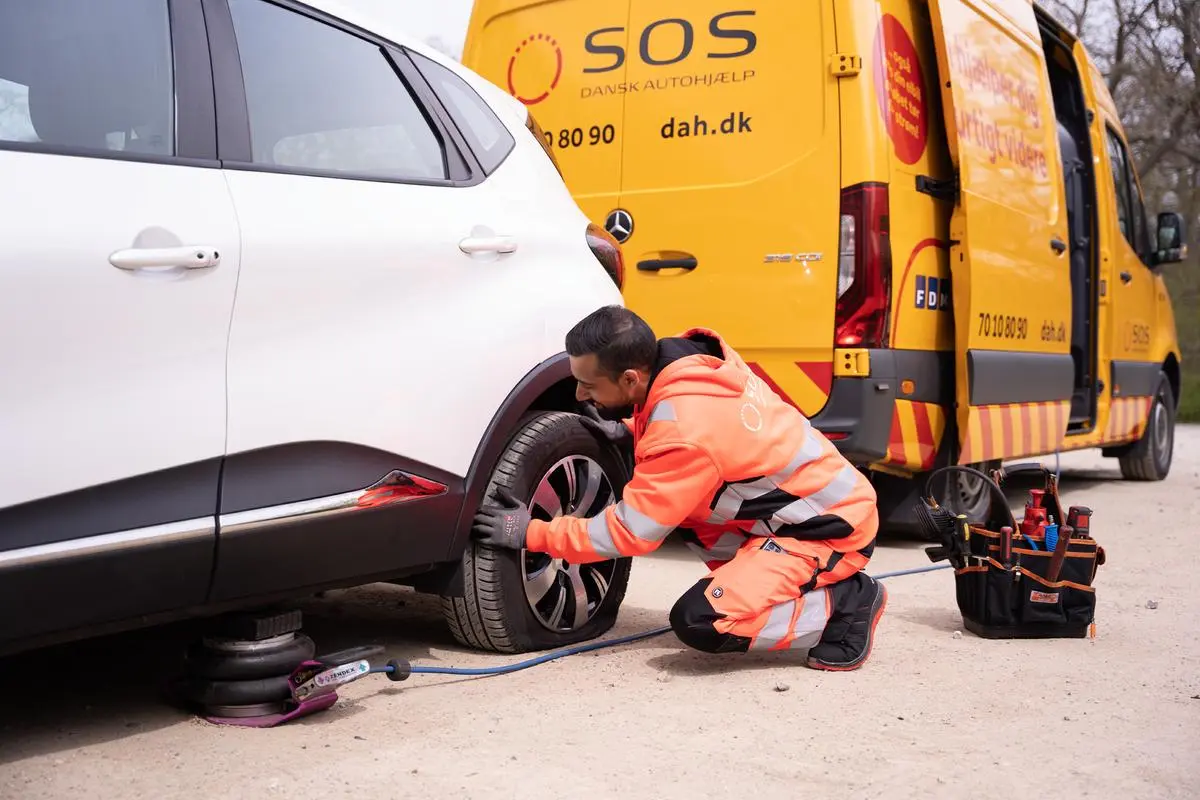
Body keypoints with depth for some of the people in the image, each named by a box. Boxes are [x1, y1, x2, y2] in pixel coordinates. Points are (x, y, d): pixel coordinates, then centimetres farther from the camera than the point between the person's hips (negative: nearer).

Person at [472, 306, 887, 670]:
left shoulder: (683, 434, -29)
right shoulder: (690, 361, -3)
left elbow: (629, 533, -20)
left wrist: (531, 533, -13)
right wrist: (630, 434, 3)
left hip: (833, 528, -9)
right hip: (802, 501, 9)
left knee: (700, 621, -21)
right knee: (667, 496, 10)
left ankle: (844, 603, -5)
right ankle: (778, 585, 10)